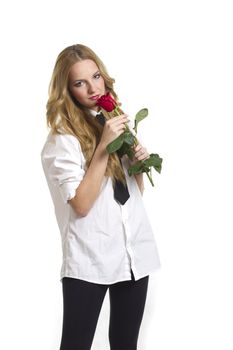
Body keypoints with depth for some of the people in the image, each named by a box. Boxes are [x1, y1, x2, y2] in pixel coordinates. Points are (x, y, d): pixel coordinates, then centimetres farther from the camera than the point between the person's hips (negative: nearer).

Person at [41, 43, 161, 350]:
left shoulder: (116, 121, 10)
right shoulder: (62, 138, -8)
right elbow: (81, 204, -18)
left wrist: (139, 161, -2)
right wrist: (103, 146, -21)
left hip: (134, 252, 6)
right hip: (90, 259, -5)